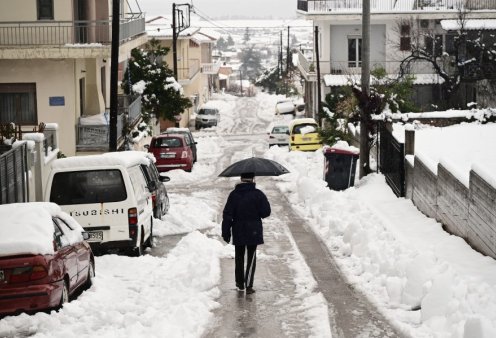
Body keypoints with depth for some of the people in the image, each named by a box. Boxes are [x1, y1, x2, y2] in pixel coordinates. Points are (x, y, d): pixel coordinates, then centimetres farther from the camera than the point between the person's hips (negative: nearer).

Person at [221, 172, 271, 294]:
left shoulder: (234, 194, -5)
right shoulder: (258, 194, -10)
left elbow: (227, 215, -5)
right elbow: (266, 212, -8)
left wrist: (226, 232, 1)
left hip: (238, 232, 2)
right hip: (253, 232, -2)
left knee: (239, 257, 16)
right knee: (251, 258, 4)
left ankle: (240, 284, 24)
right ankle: (248, 285, -4)